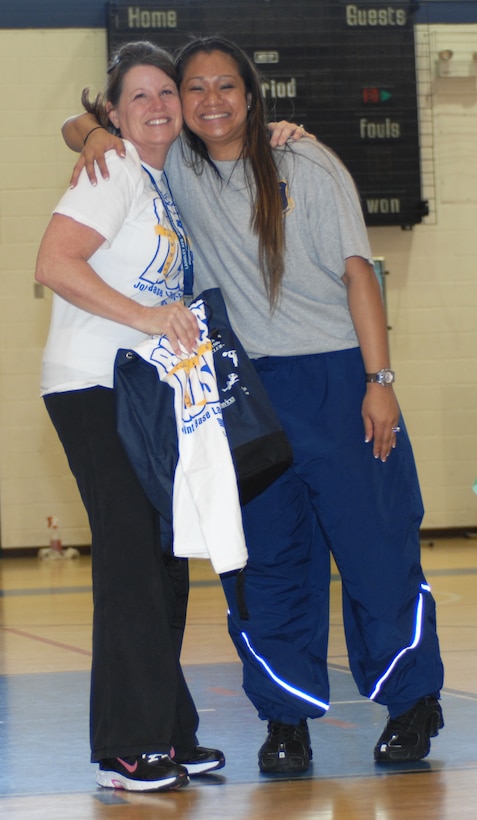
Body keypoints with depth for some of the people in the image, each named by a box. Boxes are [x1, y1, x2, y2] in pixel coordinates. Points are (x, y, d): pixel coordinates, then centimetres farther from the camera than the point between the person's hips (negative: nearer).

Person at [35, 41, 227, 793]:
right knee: (130, 555, -10)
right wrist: (144, 316, -28)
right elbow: (54, 264, -22)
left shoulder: (172, 177, 12)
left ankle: (167, 734, 20)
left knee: (166, 561, 11)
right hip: (94, 387, -9)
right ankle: (128, 749, -5)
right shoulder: (114, 170, -11)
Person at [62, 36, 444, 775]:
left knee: (376, 542, -1)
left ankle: (413, 702, 13)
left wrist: (380, 380, -12)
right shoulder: (174, 168, 5)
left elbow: (356, 272, -5)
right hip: (247, 385, 3)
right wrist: (98, 132, -12)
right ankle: (287, 715, 12)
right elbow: (79, 127, 14)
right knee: (266, 555, 3)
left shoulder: (308, 167, -3)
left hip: (336, 375, -3)